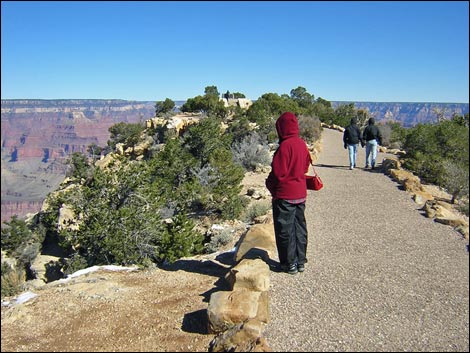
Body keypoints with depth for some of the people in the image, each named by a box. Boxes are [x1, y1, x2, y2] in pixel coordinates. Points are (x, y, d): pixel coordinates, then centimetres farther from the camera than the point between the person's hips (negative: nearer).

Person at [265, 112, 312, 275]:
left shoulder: (285, 146, -20)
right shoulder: (302, 144, 4)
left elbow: (278, 172, -19)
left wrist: (269, 184, -2)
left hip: (285, 195, -7)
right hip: (301, 193, 8)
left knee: (285, 230, 5)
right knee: (300, 227, 15)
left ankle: (290, 264, 14)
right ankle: (301, 261, 25)